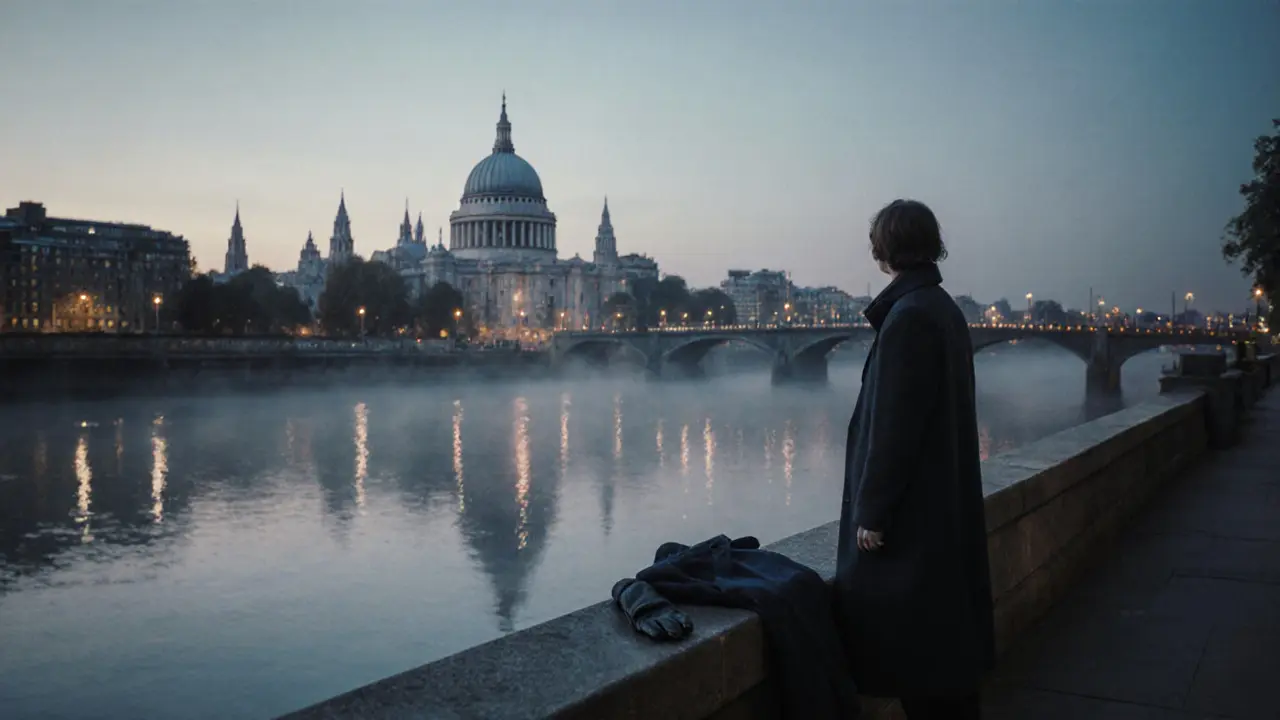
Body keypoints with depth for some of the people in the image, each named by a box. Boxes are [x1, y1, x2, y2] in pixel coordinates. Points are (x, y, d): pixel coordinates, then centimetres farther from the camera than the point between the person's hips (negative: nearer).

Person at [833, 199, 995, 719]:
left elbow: (893, 423, -21)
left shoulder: (908, 315, -19)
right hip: (944, 499, 9)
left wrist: (872, 510, -15)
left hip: (913, 507, -9)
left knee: (915, 637, 1)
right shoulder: (944, 309, 9)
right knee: (943, 625, 18)